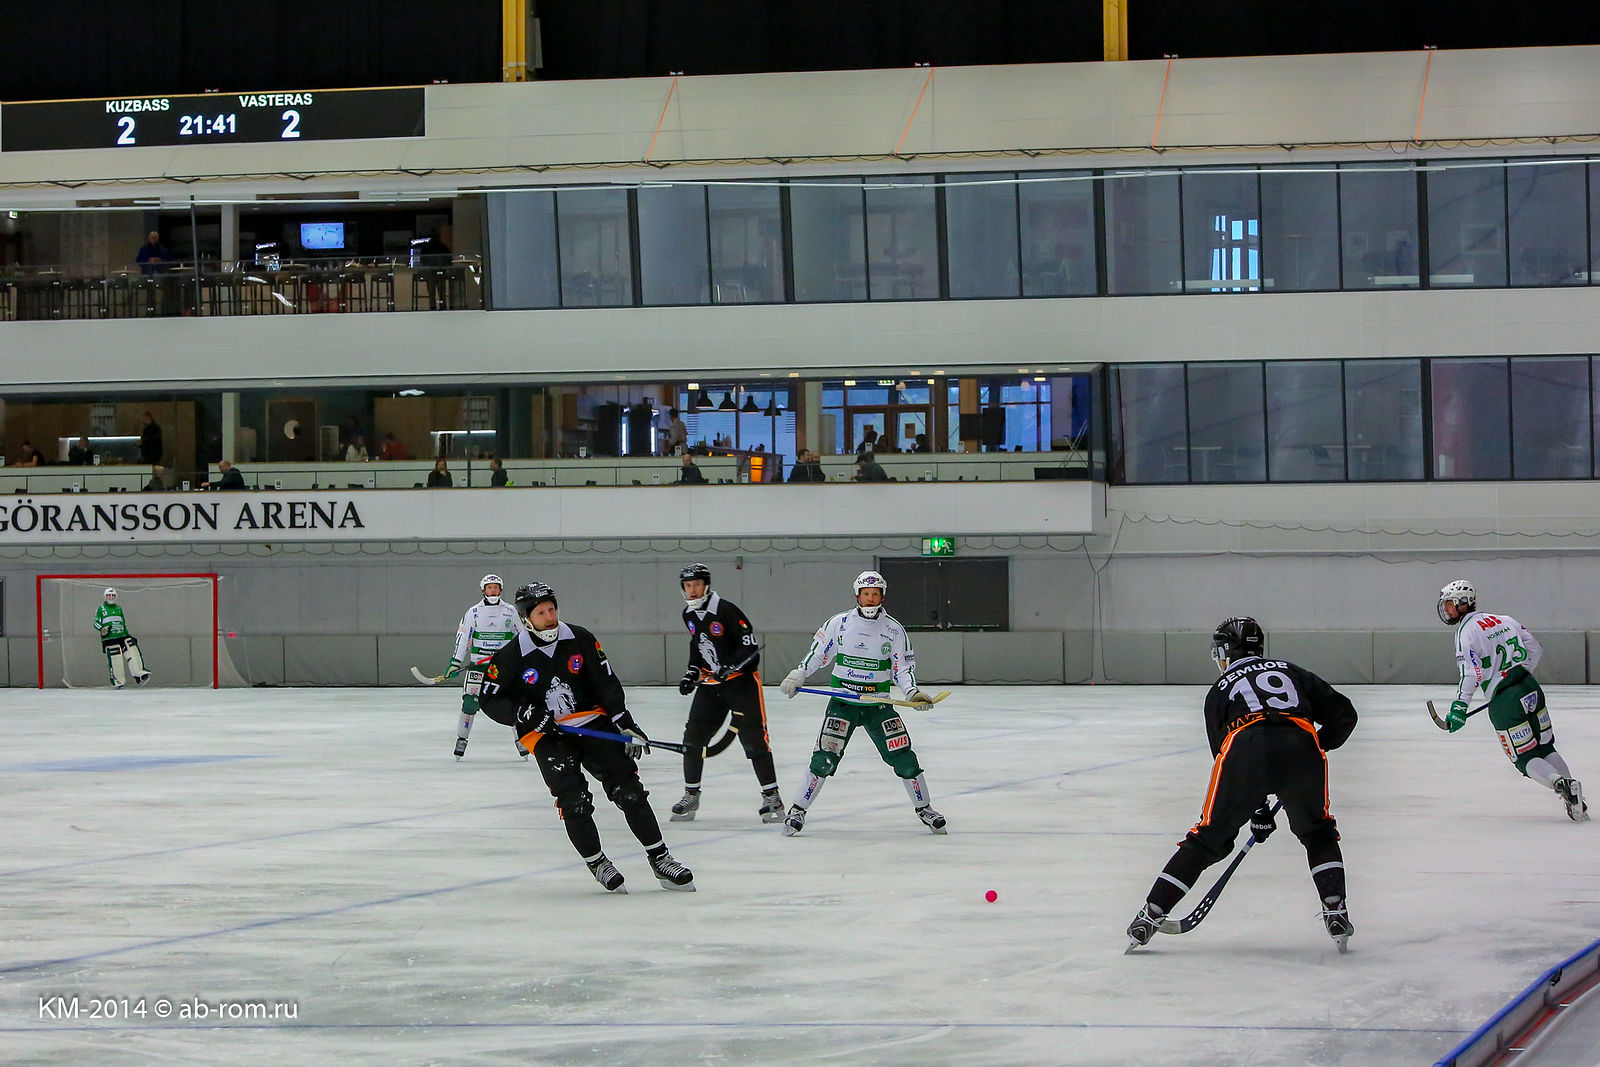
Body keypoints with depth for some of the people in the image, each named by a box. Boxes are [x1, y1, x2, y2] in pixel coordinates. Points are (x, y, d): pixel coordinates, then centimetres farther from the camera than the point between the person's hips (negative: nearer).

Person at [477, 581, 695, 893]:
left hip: (593, 723, 2)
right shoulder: (512, 656, -8)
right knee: (574, 802, -17)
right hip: (546, 736, -2)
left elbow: (606, 683, 2)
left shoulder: (580, 640, -1)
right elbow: (490, 700, -2)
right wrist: (524, 715, -17)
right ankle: (598, 865, 2)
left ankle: (660, 860, 3)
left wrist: (624, 723, -6)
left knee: (629, 790, -5)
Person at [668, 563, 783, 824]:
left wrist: (730, 666, -30)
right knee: (694, 735, 2)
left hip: (742, 678, -7)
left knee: (753, 737, -10)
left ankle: (771, 797, -3)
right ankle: (691, 797, 13)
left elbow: (749, 646, -19)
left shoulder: (726, 610, -18)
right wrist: (692, 673, 10)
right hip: (710, 682, 7)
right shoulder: (689, 615, 6)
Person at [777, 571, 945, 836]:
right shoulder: (840, 623, -1)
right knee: (825, 758, -12)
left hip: (878, 704, 1)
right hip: (842, 702, -1)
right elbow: (818, 653, 8)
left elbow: (902, 667, 3)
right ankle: (798, 810, -1)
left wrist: (912, 691, -13)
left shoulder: (893, 629, 1)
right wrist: (797, 676, -2)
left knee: (903, 757, -4)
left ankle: (923, 809, 15)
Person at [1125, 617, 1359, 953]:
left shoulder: (1220, 690, 30)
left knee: (1208, 838, 13)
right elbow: (1344, 714, 23)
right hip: (1301, 748, 1)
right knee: (1318, 834, 23)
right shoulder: (1291, 672, 33)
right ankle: (1336, 912, 8)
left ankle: (1150, 916, 12)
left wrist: (1257, 810, 36)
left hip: (1244, 749, 0)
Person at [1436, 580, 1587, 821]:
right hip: (1531, 688, 7)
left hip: (1504, 701, -7)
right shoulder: (1503, 620, 14)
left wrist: (1459, 707, -16)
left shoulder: (1467, 632, -7)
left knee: (1525, 759, 1)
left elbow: (1471, 673, -17)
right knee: (1545, 748, 17)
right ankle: (1577, 801, 9)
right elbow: (1535, 649, 19)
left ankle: (1562, 785, -23)